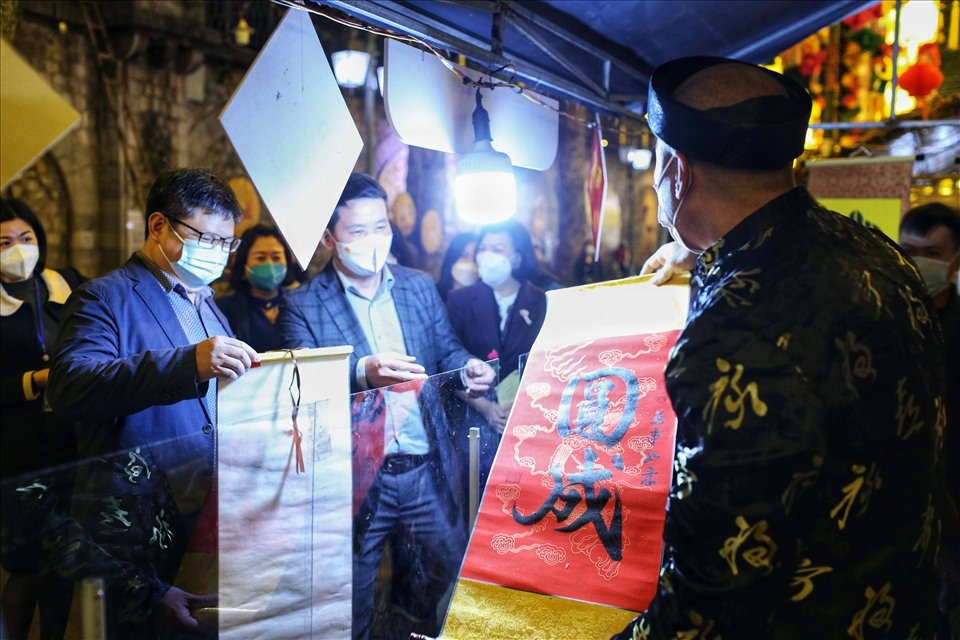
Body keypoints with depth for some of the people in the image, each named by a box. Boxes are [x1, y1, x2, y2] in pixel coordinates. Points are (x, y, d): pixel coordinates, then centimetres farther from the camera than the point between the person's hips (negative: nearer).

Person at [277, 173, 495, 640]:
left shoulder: (420, 287, 8)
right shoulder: (303, 306, -5)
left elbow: (447, 352, 11)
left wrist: (468, 370, -13)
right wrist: (363, 373, -35)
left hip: (426, 474, 4)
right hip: (353, 479, -3)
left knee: (452, 592, 13)